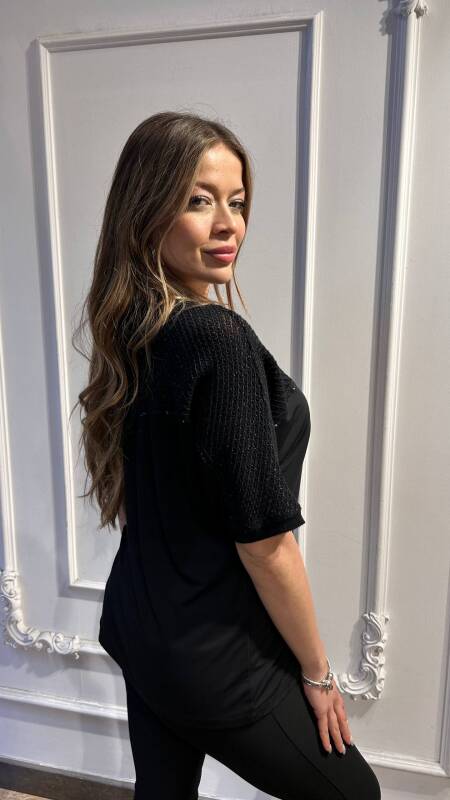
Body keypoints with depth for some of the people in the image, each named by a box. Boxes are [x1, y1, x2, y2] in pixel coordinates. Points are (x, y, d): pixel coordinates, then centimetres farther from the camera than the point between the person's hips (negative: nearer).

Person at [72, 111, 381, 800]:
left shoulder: (129, 330, -1)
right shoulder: (219, 340, -27)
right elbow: (264, 541, -22)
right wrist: (317, 671, -6)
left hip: (138, 624, 7)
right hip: (215, 654, -7)